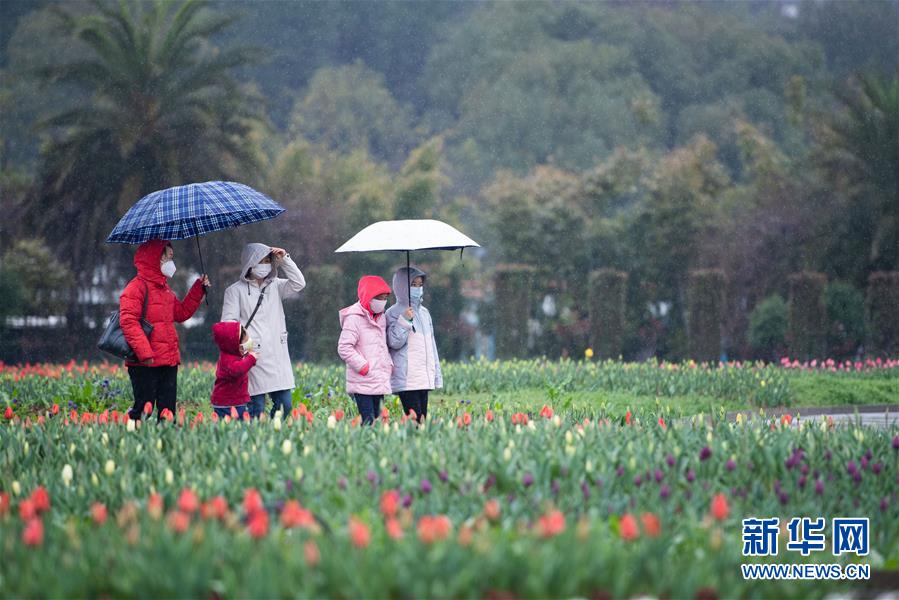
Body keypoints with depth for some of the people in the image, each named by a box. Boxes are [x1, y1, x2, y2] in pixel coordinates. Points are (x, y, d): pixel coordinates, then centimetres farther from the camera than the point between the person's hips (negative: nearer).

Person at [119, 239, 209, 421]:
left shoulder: (165, 288, 20)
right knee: (144, 409, -7)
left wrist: (199, 289, 20)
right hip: (145, 364, -8)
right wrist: (144, 352, -25)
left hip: (168, 361, 8)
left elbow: (181, 313, 27)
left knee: (168, 410, 6)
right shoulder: (138, 287, -9)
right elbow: (128, 321, -18)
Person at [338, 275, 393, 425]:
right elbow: (344, 348, -14)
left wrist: (389, 365, 10)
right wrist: (364, 367, -14)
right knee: (368, 421, -13)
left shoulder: (381, 318, 16)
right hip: (363, 383, -8)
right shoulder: (354, 318, -9)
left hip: (380, 383, 8)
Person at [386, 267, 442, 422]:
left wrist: (437, 374, 19)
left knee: (423, 419, 3)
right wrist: (405, 320, -20)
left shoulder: (424, 312, 17)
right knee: (415, 420, -14)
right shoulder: (394, 313, -3)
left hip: (425, 379, 7)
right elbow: (395, 342, -11)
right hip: (406, 380, -7)